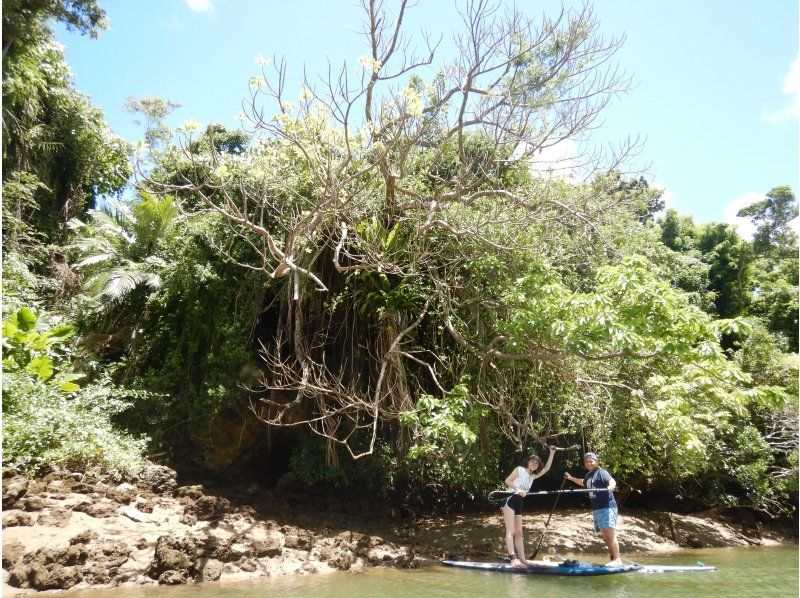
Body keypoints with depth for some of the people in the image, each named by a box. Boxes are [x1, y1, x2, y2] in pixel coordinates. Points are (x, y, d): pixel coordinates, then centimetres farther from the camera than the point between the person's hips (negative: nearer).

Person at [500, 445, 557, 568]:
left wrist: (552, 453, 15)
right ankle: (513, 559, -24)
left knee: (519, 533, 9)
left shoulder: (533, 476, 21)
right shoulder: (519, 469, 2)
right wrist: (517, 490, -21)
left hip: (518, 503, 9)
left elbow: (546, 468, 19)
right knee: (510, 531, -16)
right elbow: (507, 480, -8)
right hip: (509, 499, -9)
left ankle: (522, 560, 12)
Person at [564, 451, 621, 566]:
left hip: (607, 507, -9)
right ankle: (613, 557, 18)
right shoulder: (588, 475, 17)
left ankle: (617, 560, -11)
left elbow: (612, 480, -30)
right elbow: (583, 482, 41)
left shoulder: (601, 472, -10)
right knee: (603, 535, 11)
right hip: (596, 509, 9)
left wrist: (610, 486, -51)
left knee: (610, 534, -12)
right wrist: (571, 478, 42)